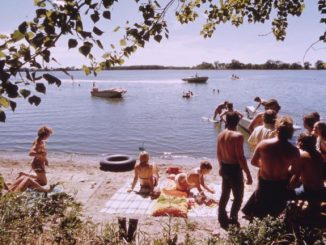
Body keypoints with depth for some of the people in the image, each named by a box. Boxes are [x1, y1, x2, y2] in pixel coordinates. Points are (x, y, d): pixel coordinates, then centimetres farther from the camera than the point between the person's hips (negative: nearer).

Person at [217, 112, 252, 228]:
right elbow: (240, 157, -23)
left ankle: (222, 218, 35)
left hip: (224, 168, 8)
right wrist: (248, 174, -16)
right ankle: (232, 221, 13)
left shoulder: (221, 134, 2)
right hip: (234, 169, -8)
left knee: (225, 194, 22)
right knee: (238, 197, 8)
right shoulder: (237, 136, -21)